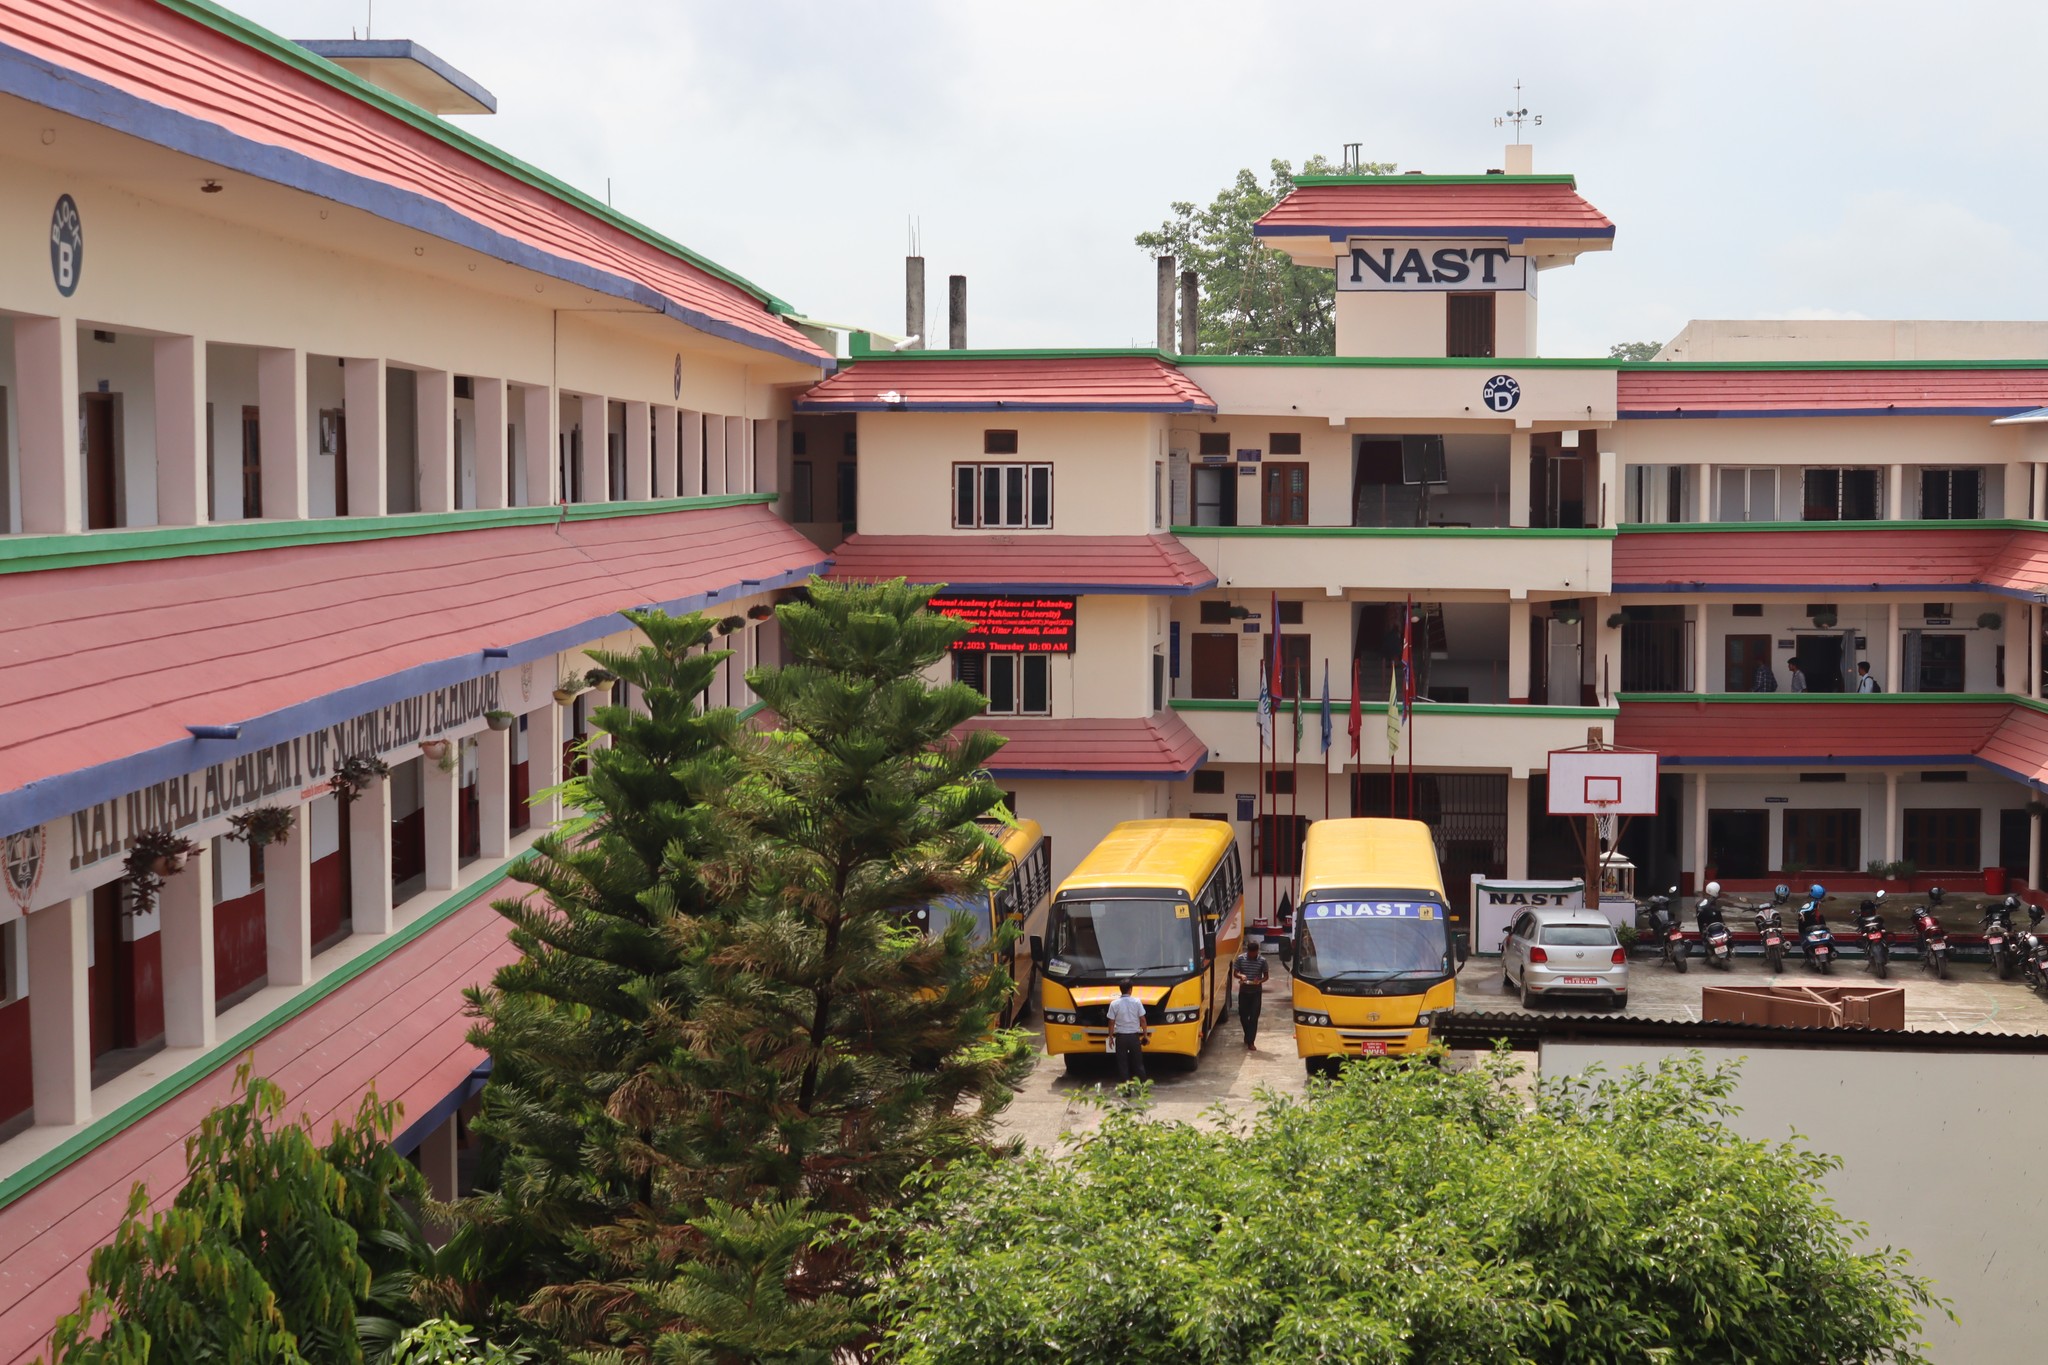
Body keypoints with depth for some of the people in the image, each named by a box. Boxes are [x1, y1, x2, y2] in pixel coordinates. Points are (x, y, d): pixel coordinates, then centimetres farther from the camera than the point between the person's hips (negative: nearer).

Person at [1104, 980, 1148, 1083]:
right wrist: (1145, 1034, 9)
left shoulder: (1114, 1004, -6)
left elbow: (1111, 1022, -4)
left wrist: (1110, 1036, 7)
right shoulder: (1137, 1002, -4)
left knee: (1122, 1062, 6)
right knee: (1138, 1061, 10)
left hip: (1121, 1037, -1)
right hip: (1134, 1036, 1)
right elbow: (1142, 1020, -1)